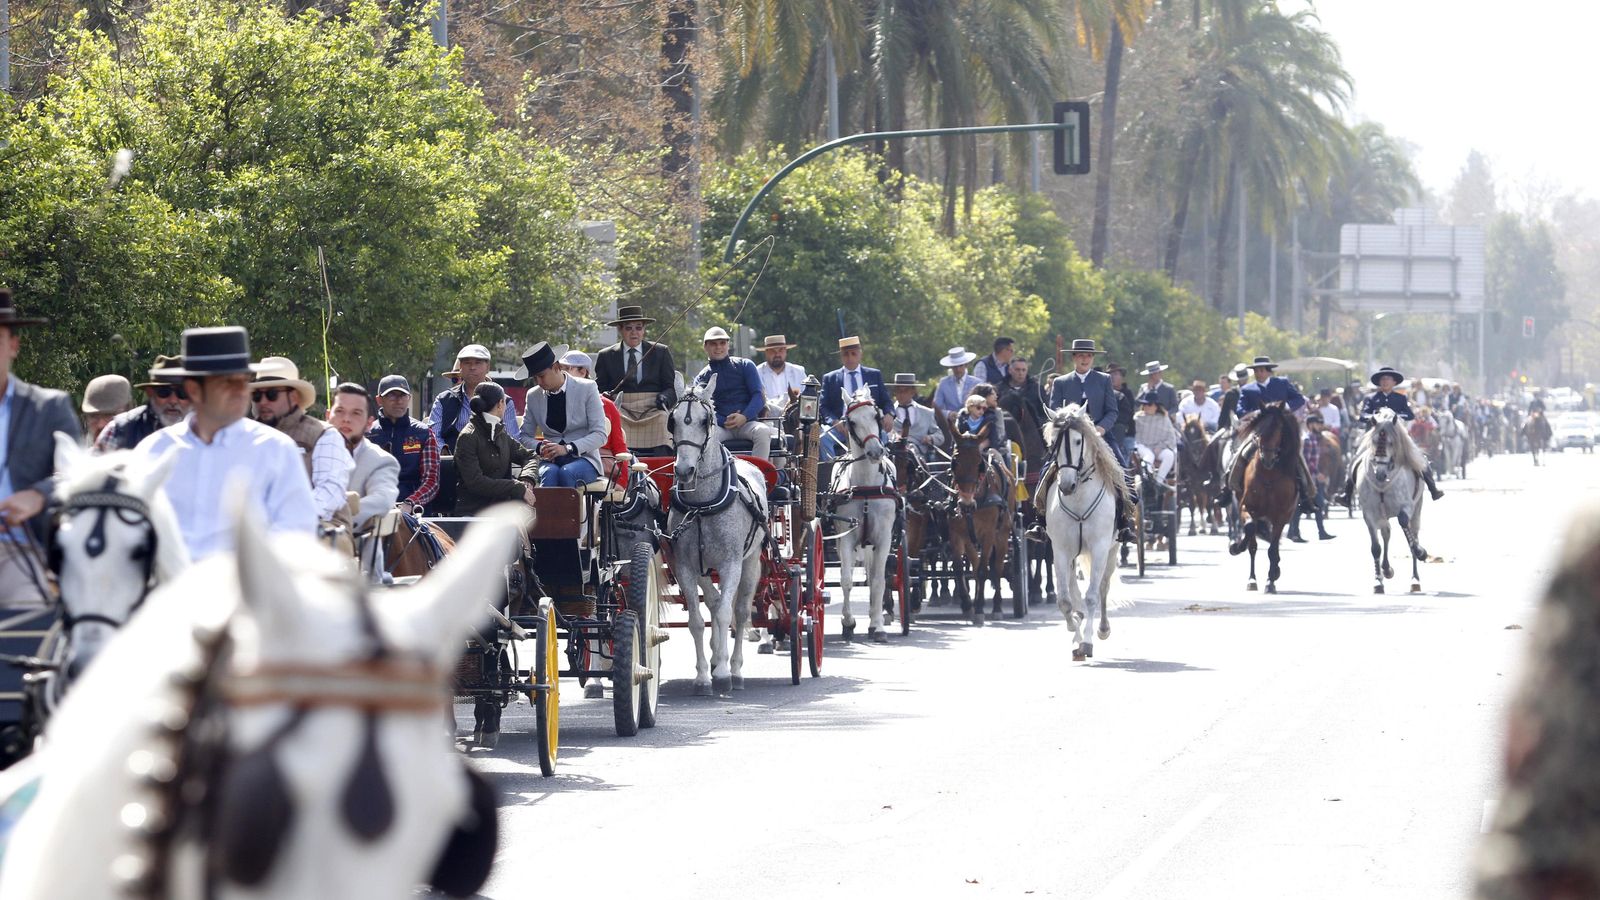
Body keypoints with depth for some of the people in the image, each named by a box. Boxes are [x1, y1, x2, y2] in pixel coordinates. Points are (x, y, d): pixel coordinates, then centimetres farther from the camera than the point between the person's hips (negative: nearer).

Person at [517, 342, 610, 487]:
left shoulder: (587, 389, -1)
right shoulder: (533, 396, 10)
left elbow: (600, 435, -5)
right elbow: (525, 436, 18)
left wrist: (568, 448, -19)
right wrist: (539, 447, -7)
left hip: (583, 458, -2)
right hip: (550, 460, 2)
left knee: (567, 473, -37)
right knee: (549, 474, -34)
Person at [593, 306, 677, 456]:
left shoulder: (661, 352, 14)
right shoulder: (606, 356, 16)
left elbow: (670, 387, 12)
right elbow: (599, 389, 15)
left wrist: (665, 398, -12)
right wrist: (605, 396, -9)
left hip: (653, 412, 0)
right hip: (621, 414, 0)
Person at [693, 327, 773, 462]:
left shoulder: (745, 366, 14)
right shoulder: (701, 378, 15)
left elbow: (759, 396, 5)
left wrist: (744, 417, -15)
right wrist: (724, 422, -16)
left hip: (747, 422, 0)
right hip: (720, 426, 0)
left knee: (763, 431, -34)